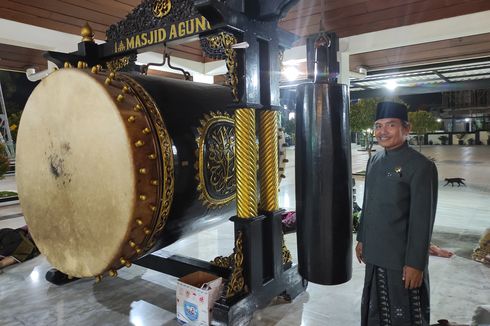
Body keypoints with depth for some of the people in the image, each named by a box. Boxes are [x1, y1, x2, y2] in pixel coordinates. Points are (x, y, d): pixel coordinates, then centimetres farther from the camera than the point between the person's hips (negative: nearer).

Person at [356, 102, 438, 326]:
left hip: (402, 259, -6)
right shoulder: (374, 160, 6)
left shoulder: (421, 166, -15)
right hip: (375, 254, 6)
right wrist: (362, 239, 14)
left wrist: (415, 263, -16)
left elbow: (422, 220, -17)